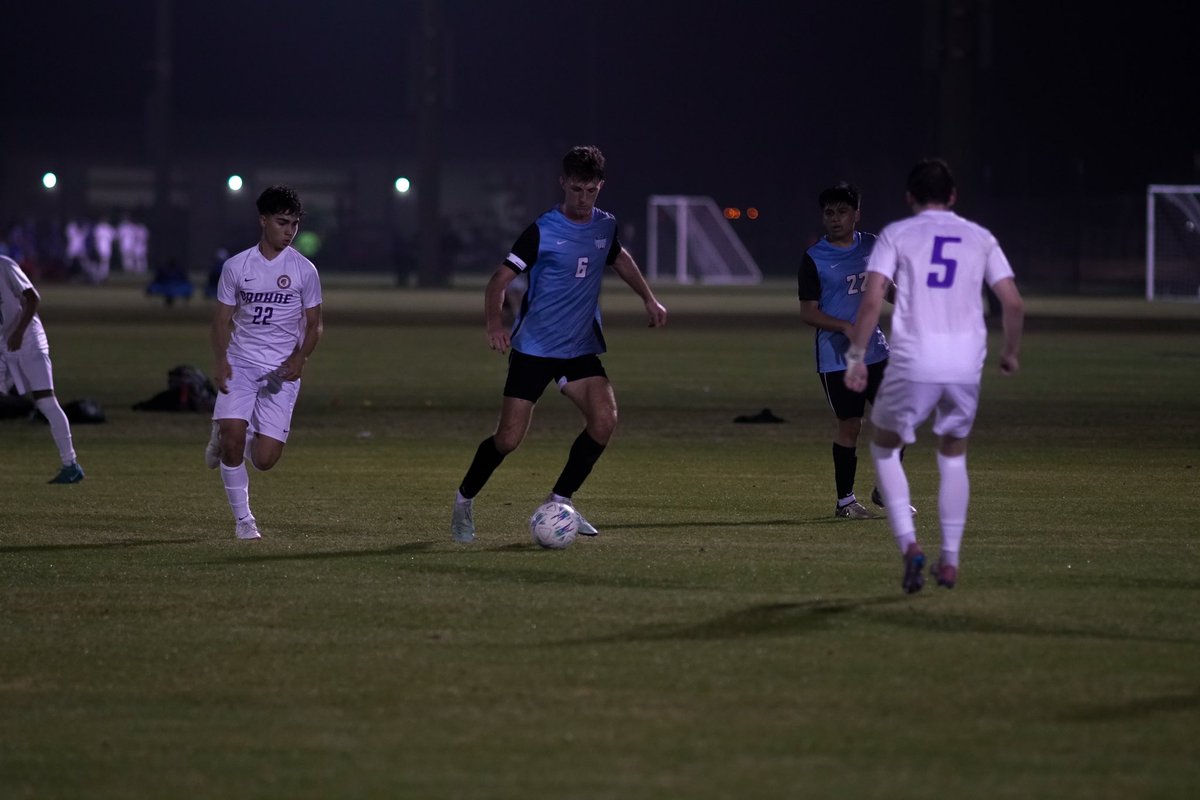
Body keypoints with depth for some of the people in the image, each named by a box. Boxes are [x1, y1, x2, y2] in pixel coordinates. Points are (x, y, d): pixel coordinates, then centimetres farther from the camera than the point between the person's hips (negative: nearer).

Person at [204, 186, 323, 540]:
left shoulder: (304, 271, 1)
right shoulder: (236, 267, 2)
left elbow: (313, 325, 7)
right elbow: (222, 320, 7)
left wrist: (300, 357, -11)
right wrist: (221, 361, -10)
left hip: (281, 371, 0)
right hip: (240, 364, 0)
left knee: (265, 459, -9)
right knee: (233, 434, -20)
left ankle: (229, 437, 28)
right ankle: (243, 518, -1)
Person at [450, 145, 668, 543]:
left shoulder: (605, 226, 3)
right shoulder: (543, 231, -13)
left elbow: (619, 258, 27)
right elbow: (500, 279, -15)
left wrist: (649, 298, 23)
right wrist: (495, 321, -32)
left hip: (580, 349, 5)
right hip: (534, 348, -5)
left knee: (604, 419, -17)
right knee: (509, 438, -7)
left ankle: (561, 499, -2)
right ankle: (465, 499, 18)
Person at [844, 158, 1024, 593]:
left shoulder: (896, 235, 5)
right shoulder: (980, 238, 12)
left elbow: (872, 300, -7)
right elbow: (1013, 303, 6)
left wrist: (856, 356, -1)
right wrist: (1011, 352, 21)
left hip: (913, 365, -2)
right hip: (966, 366, 2)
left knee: (884, 446, 18)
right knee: (953, 455, 23)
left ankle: (908, 543, 0)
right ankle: (949, 560, 18)